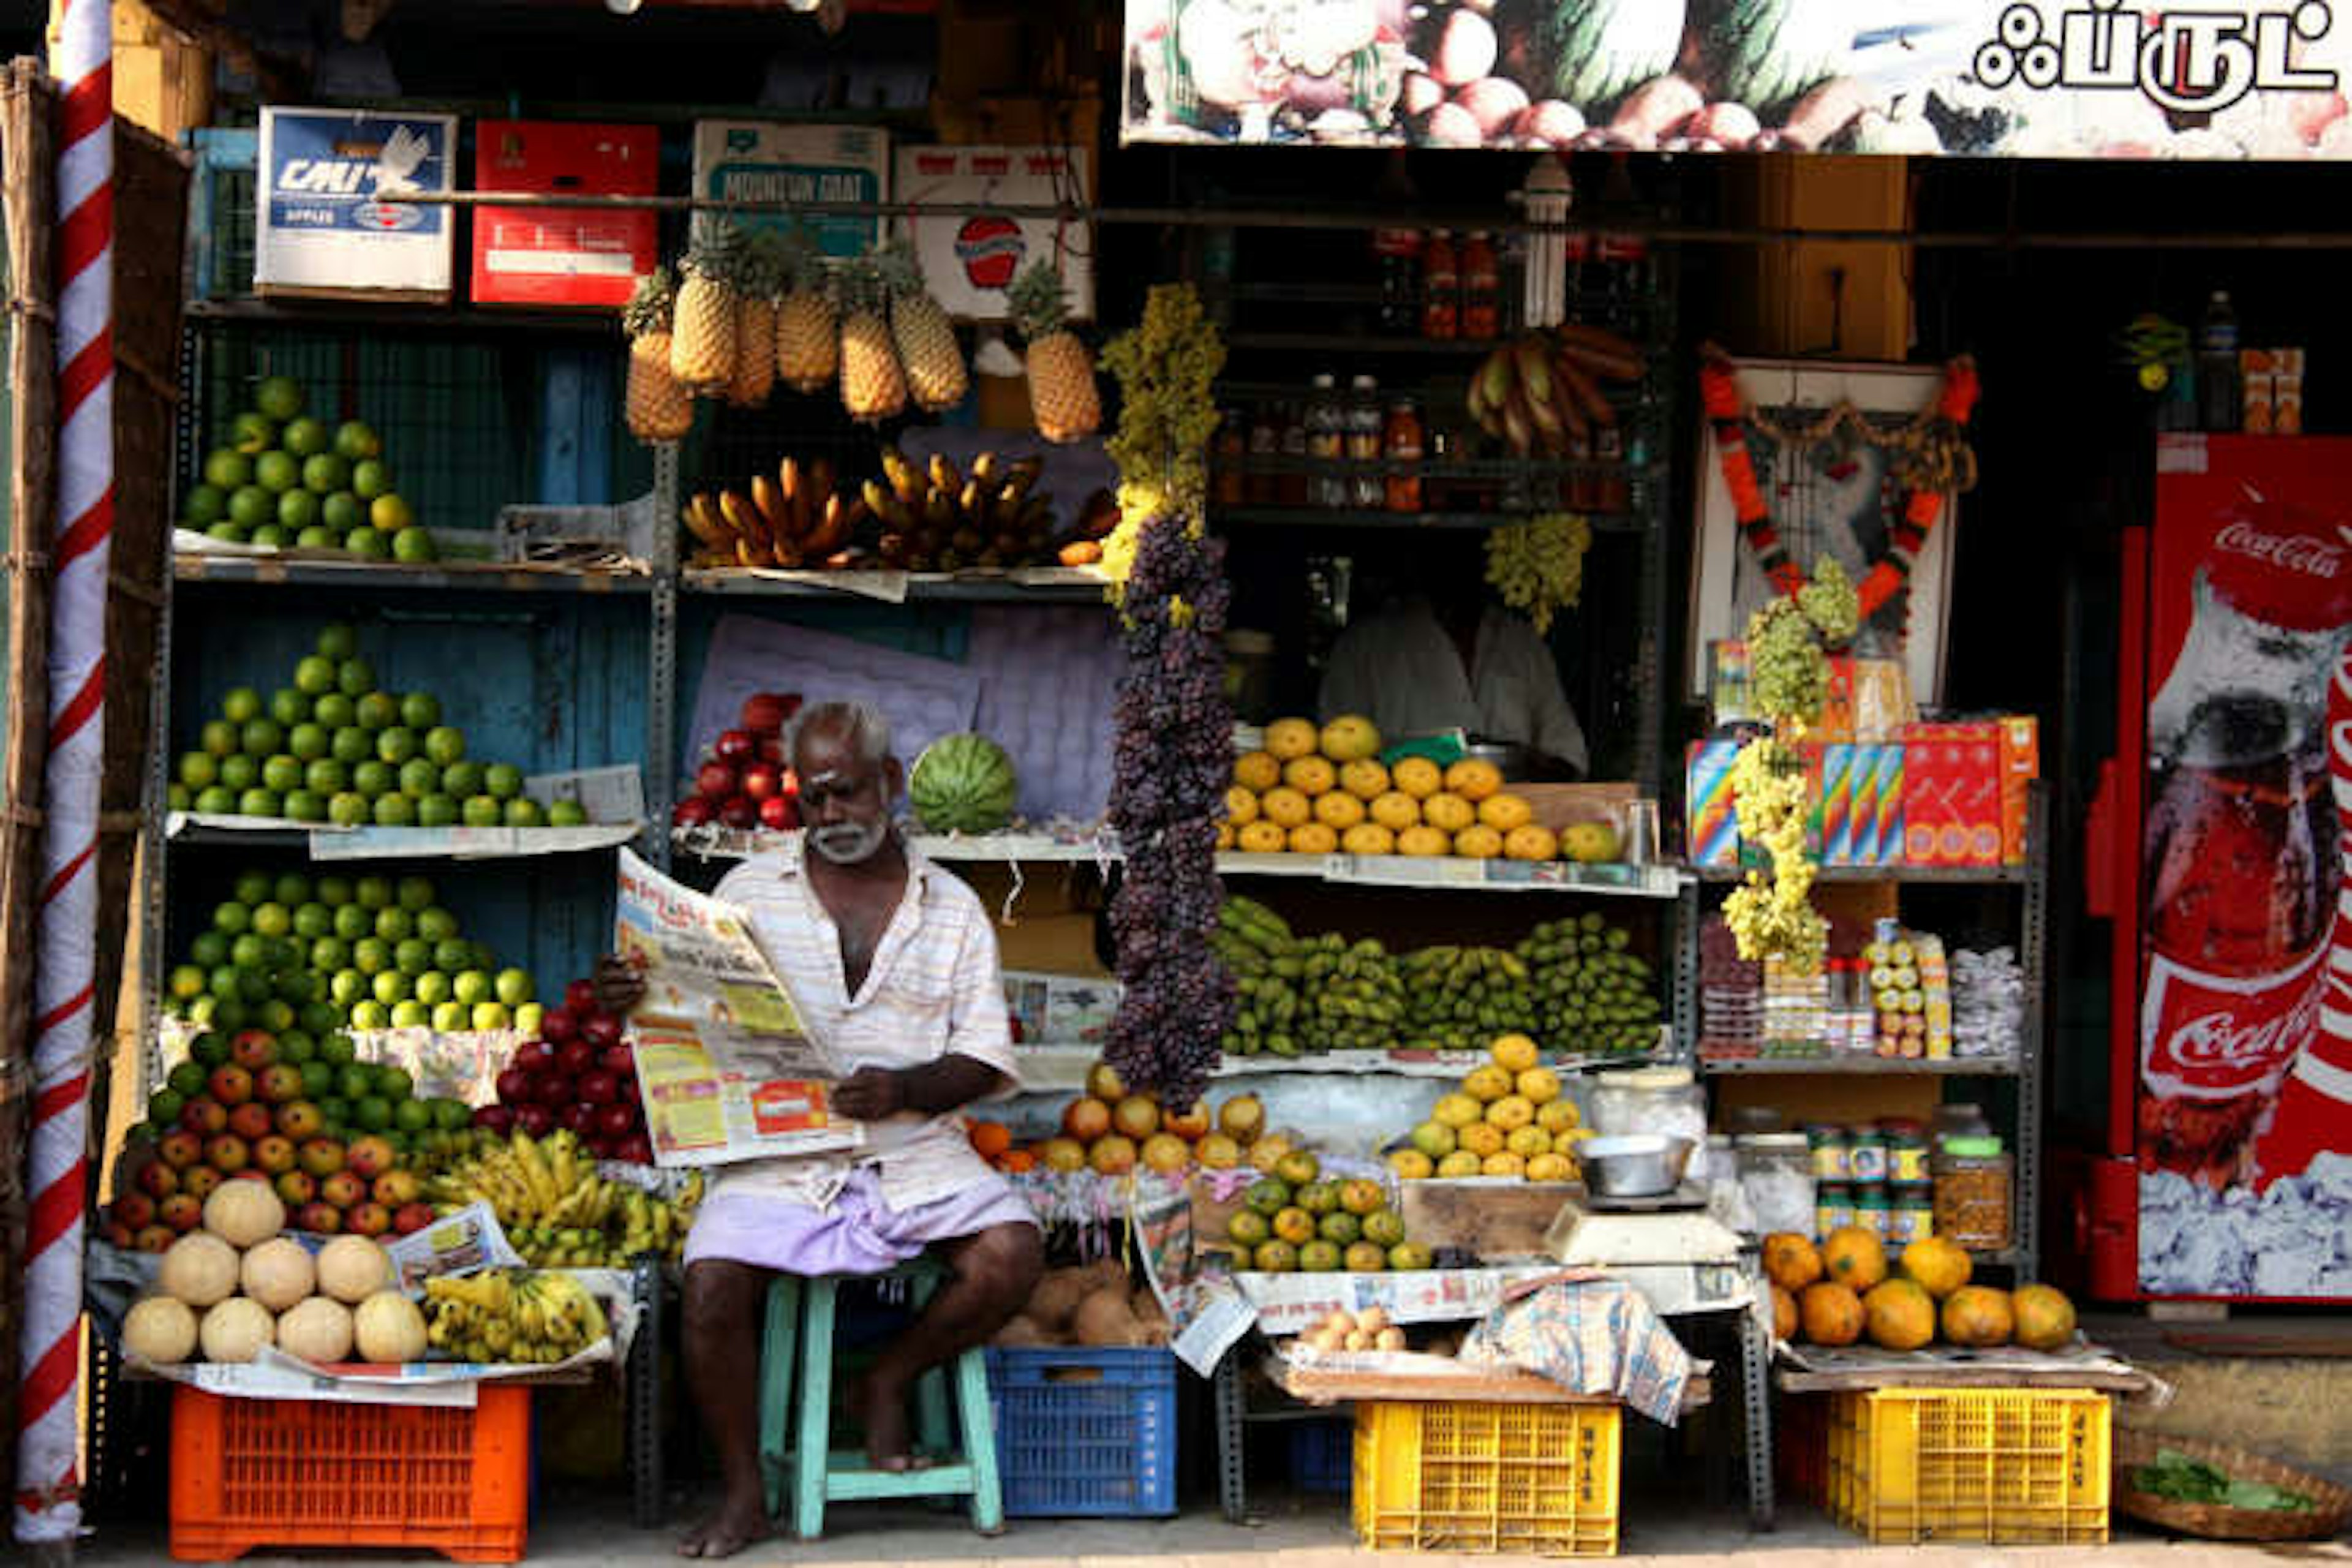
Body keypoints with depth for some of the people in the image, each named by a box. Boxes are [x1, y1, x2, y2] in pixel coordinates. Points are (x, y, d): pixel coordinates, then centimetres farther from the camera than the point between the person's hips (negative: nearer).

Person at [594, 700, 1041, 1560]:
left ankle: (887, 1382, 3)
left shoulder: (953, 908, 11)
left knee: (1014, 1253, -24)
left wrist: (905, 1090, -14)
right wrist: (634, 1001, -11)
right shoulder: (749, 890, 11)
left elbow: (985, 1059, 6)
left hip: (916, 1148, 1)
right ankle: (744, 1495, -5)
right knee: (714, 1281, -25)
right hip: (778, 1152, 0)